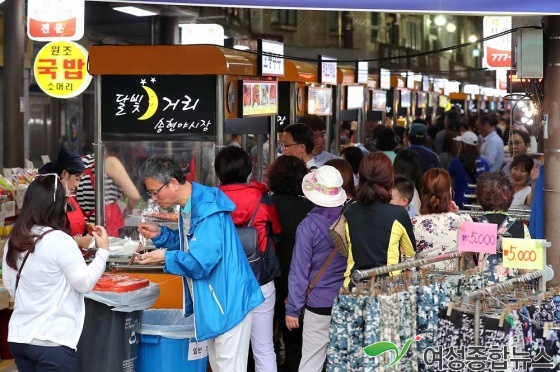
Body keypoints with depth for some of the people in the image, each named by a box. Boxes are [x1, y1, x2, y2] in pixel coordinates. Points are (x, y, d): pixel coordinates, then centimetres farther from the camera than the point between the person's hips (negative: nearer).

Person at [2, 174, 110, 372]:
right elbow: (85, 283, -9)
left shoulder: (14, 241, 4)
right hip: (51, 342, -7)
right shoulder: (60, 241, -16)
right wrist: (103, 251, 0)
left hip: (18, 337, 7)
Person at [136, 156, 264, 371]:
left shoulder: (207, 210, -23)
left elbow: (201, 261, -27)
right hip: (211, 300, 11)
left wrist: (166, 258, -19)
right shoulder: (189, 206, 8)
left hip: (227, 301, -10)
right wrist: (160, 234, 7)